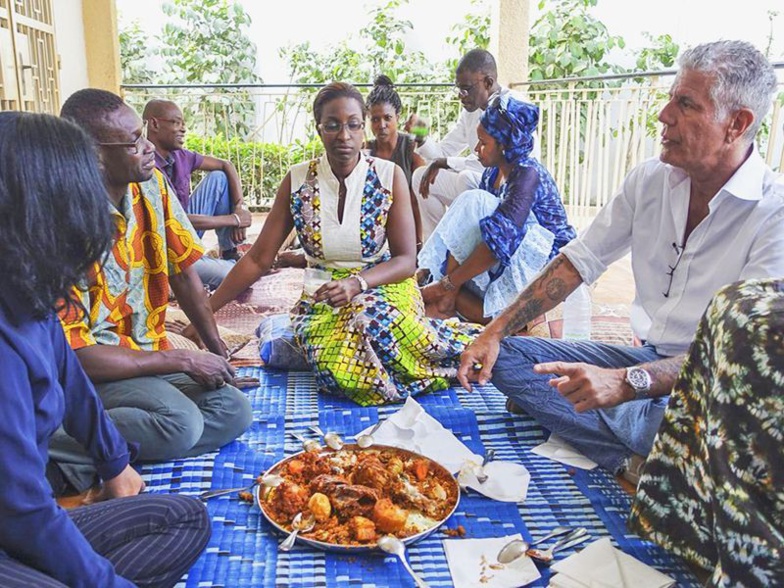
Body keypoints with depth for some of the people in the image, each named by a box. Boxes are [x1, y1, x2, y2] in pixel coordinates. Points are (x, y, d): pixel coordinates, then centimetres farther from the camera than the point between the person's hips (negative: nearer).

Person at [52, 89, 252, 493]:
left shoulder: (152, 185, -3)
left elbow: (183, 271, 8)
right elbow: (74, 355, -22)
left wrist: (219, 352, 5)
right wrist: (183, 360, -17)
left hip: (147, 351, 8)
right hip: (90, 367, -7)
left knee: (234, 412, -11)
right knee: (181, 422, -31)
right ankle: (52, 448, -14)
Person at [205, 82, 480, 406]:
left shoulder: (390, 176, -6)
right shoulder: (297, 181, -2)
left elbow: (406, 259, -7)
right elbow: (258, 259, 1)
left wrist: (357, 282, -25)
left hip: (382, 285, 1)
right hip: (324, 297, -1)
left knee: (375, 319, -36)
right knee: (342, 374, -32)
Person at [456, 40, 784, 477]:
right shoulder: (650, 179, 1)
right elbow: (579, 261, 4)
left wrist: (626, 382, -37)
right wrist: (495, 331, -4)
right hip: (650, 360, 7)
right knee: (506, 357, -9)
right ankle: (640, 458, -17)